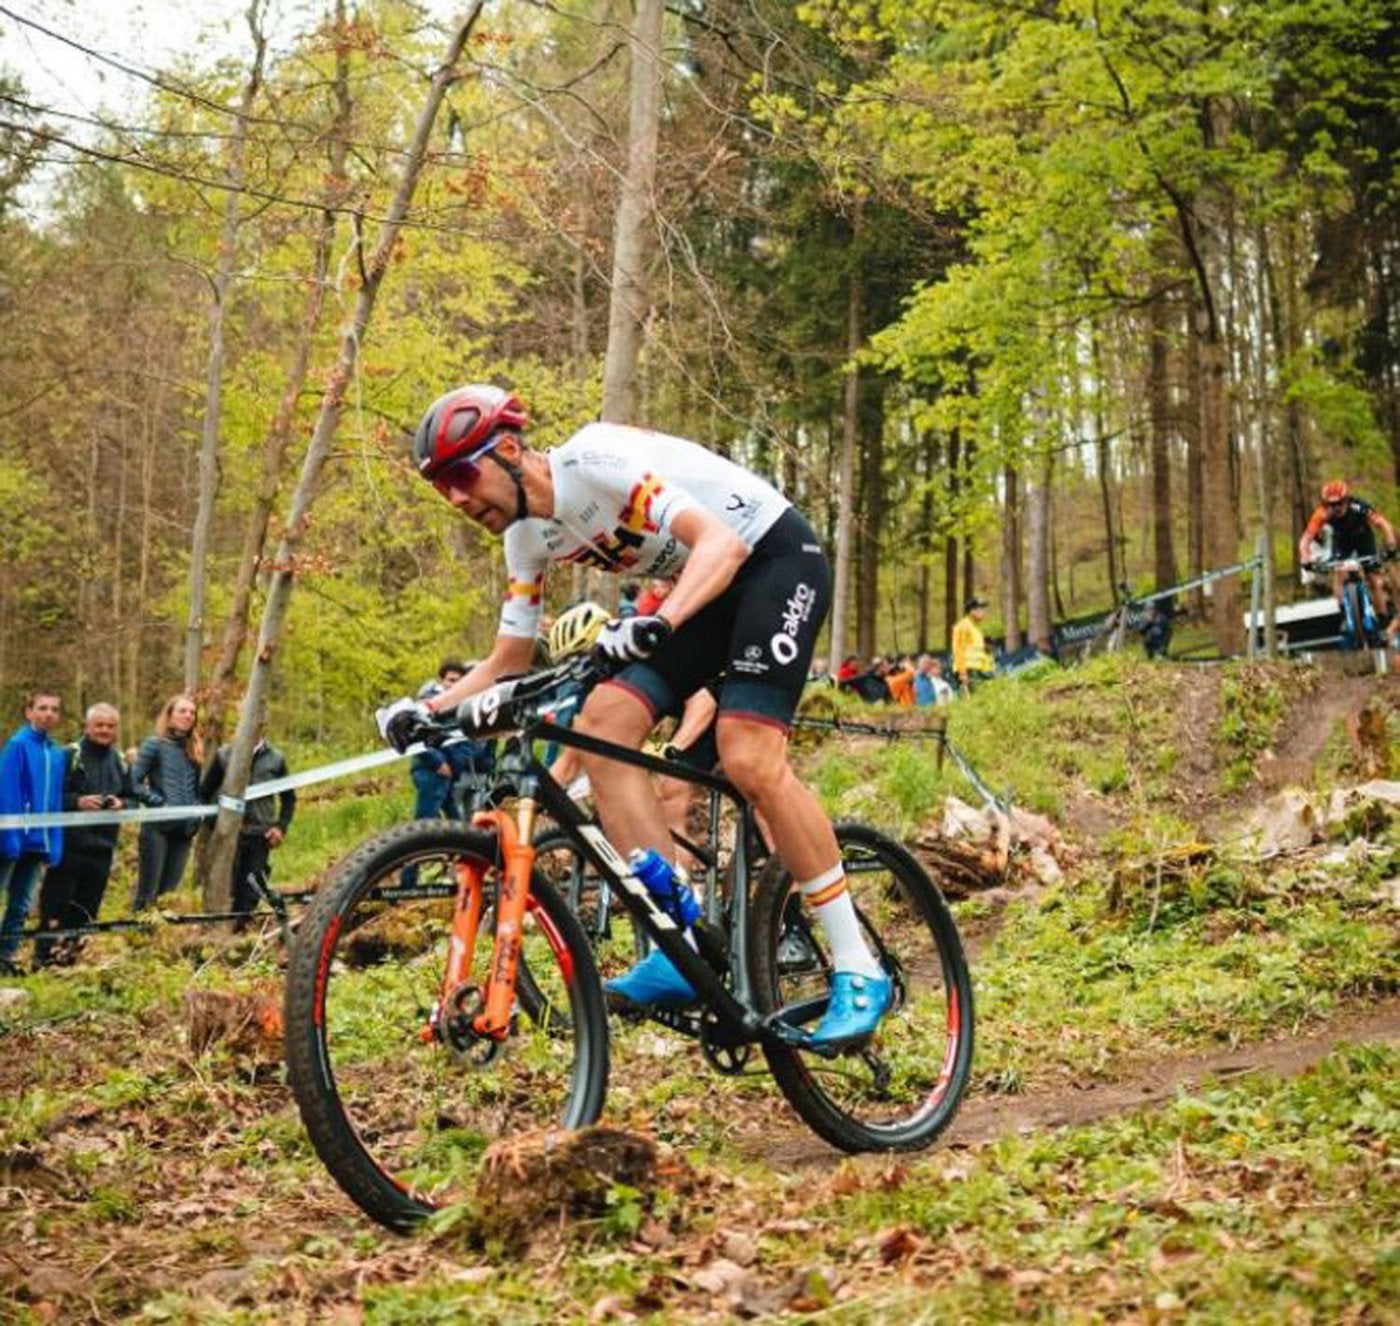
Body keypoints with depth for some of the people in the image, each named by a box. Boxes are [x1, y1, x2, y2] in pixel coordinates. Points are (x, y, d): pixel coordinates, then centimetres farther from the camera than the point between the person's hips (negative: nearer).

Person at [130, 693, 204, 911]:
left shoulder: (194, 749, 15)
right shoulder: (155, 744, -3)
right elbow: (134, 781, -9)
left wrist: (197, 812, 5)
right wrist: (158, 803, -14)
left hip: (184, 829, 6)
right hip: (158, 827, -6)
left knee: (170, 890, 8)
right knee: (148, 889, -5)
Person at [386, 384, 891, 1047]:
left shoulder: (596, 459, -25)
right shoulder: (527, 536, 1)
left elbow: (721, 542, -34)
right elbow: (509, 657, 8)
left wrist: (659, 622, -51)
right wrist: (429, 707, -9)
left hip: (778, 556, -8)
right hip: (705, 593, 8)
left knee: (749, 758, -25)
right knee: (602, 723, -14)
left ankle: (858, 971, -13)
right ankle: (683, 948, -14)